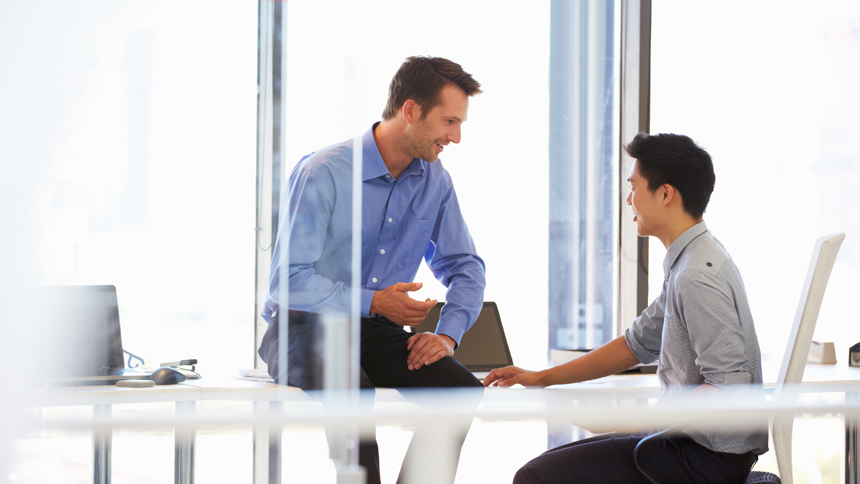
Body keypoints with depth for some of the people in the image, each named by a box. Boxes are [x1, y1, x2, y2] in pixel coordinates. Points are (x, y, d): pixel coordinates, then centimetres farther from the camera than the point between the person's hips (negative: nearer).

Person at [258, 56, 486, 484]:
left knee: (461, 388, -23)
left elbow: (465, 267, 14)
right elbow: (289, 280, -19)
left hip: (377, 331, 5)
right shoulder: (322, 173, -16)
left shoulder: (435, 181, 3)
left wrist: (447, 334, -5)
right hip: (304, 325, -5)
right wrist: (374, 302, -24)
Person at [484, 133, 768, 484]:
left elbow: (729, 389, -28)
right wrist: (542, 378, 19)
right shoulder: (686, 264, 12)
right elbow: (638, 344, 21)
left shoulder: (698, 277, -22)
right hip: (691, 439, 10)